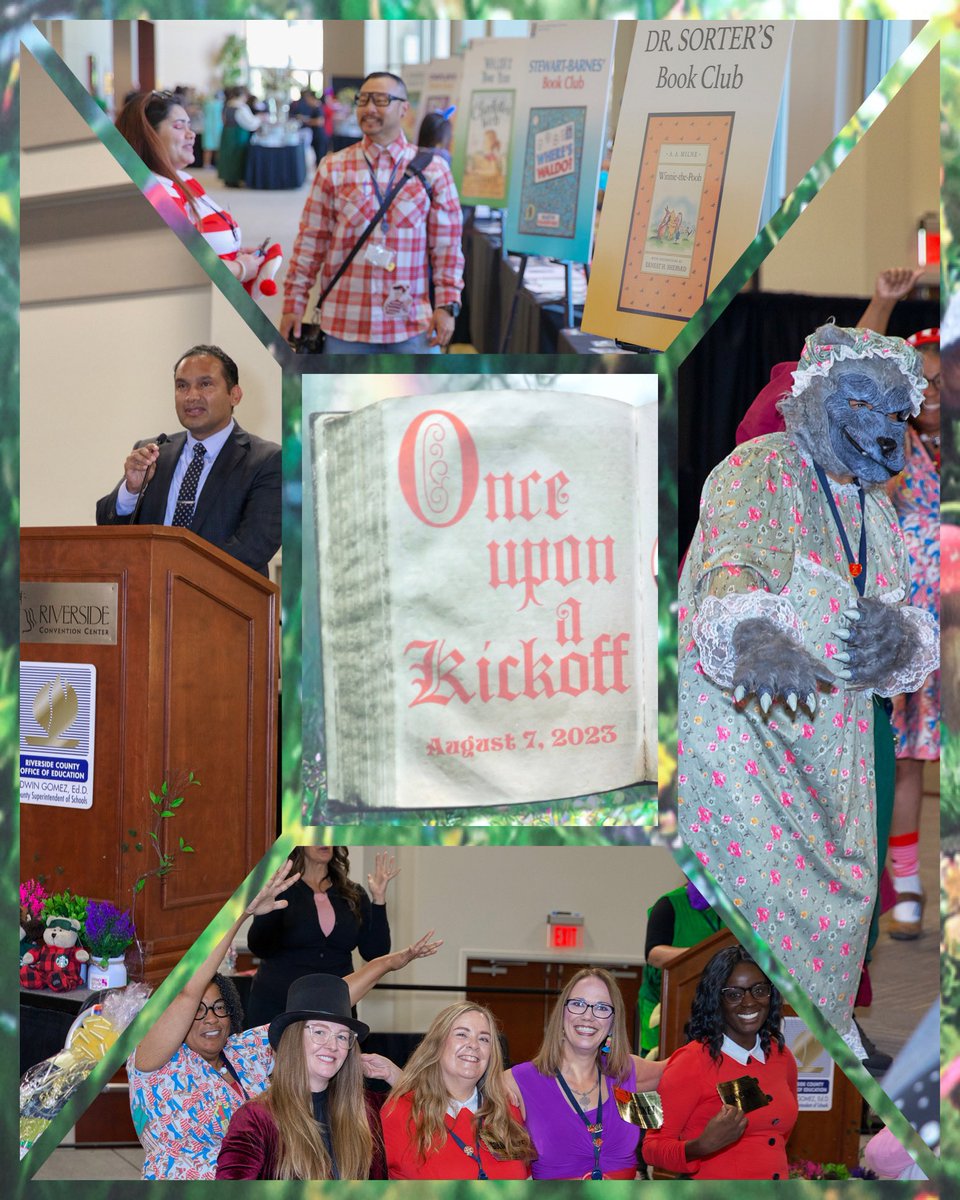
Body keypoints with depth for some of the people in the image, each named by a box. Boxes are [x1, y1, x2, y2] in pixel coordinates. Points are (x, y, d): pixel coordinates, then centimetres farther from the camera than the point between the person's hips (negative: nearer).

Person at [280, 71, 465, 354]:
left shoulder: (432, 169, 5)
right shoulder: (333, 169, 6)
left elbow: (447, 245, 5)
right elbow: (310, 241, 7)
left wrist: (447, 305, -2)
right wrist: (294, 303, 4)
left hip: (411, 323, 0)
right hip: (344, 322, 1)